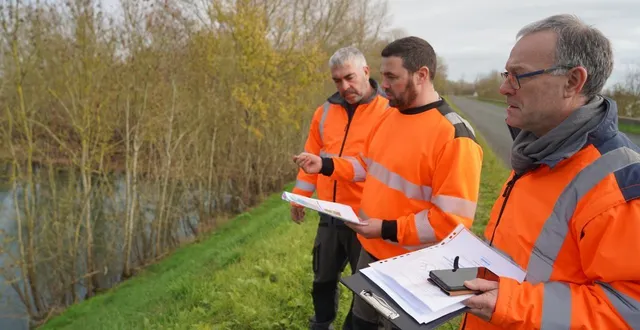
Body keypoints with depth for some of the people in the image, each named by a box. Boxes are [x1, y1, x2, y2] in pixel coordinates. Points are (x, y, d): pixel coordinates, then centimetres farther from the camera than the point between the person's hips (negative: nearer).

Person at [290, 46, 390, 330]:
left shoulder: (388, 112, -11)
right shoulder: (326, 111, 4)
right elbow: (313, 155, 11)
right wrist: (299, 196, 11)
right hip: (330, 215, 5)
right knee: (323, 278, 22)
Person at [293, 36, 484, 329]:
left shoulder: (454, 136, -24)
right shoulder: (390, 116, 2)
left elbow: (453, 219, -25)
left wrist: (387, 229, -26)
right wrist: (324, 165, 1)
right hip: (371, 250, 7)